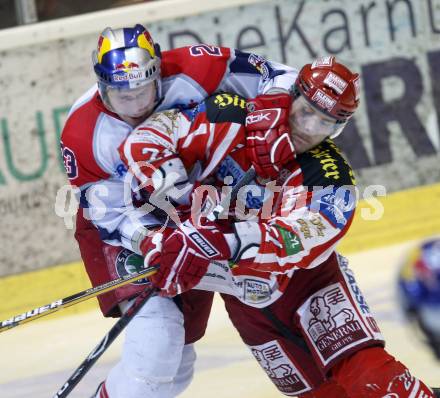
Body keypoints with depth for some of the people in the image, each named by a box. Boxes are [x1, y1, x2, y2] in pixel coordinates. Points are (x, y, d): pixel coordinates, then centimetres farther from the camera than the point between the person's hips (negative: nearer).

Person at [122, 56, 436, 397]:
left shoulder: (332, 180, -22)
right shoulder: (236, 121, -20)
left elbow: (293, 243, -37)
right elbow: (144, 142, -21)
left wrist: (222, 243, -49)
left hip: (310, 280, -2)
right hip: (247, 298, 2)